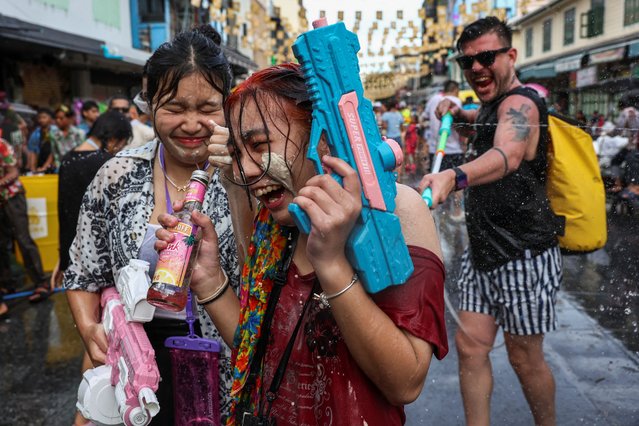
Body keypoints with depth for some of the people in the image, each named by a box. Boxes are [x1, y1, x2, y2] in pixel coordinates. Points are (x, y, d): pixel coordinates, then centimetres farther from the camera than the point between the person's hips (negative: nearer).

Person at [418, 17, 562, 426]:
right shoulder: (495, 105, 10)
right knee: (470, 348, 7)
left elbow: (507, 154, -42)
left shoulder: (520, 102, -18)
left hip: (525, 257, -8)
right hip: (483, 254, 8)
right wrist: (460, 113, 16)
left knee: (525, 358, 8)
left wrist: (454, 176, -62)